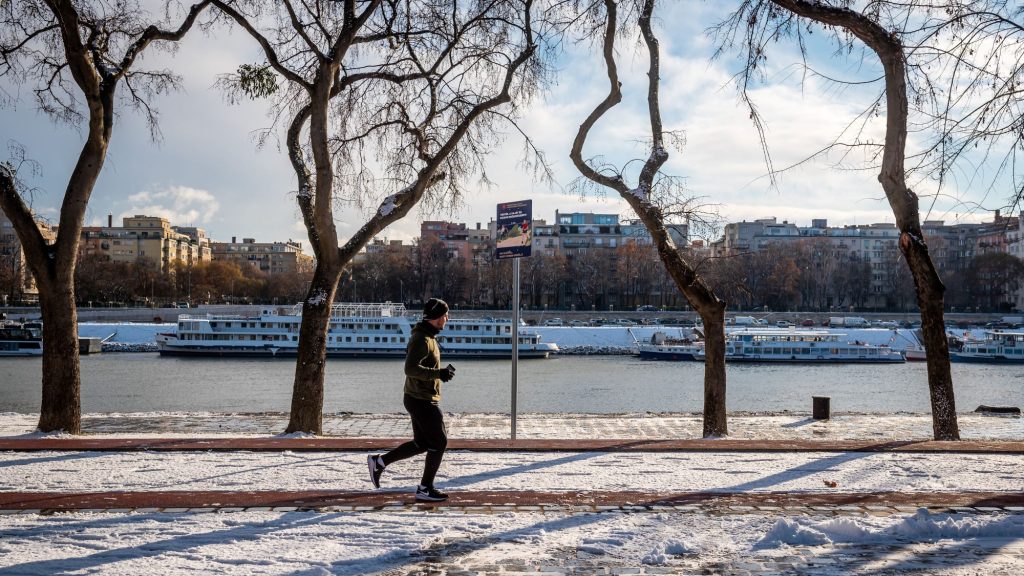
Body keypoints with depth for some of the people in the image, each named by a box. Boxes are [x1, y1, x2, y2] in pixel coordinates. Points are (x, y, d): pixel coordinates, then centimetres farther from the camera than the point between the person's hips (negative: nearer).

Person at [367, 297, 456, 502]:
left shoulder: (427, 336, 14)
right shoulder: (422, 339, -19)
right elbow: (411, 368, -29)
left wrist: (442, 371, 13)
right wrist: (439, 374, -28)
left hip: (419, 398, 10)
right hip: (422, 400, -10)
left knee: (421, 443, 17)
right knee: (439, 442, -2)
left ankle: (379, 461, 24)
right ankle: (425, 489, 6)